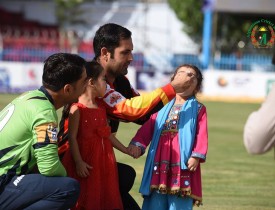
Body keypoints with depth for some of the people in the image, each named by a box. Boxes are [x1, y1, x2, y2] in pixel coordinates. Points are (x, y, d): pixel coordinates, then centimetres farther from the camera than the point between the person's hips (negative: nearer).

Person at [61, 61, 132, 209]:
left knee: (104, 198, 8)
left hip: (102, 161, 8)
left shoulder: (101, 109, 13)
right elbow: (72, 137, -14)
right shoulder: (77, 108, -11)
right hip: (86, 164, -8)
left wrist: (126, 150, 20)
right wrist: (78, 162, -18)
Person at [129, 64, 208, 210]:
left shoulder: (198, 109, 8)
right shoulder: (162, 107, 16)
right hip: (159, 163, 3)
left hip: (183, 163, -3)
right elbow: (147, 128, 6)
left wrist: (197, 156, -16)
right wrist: (137, 143, -11)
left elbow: (202, 135, -3)